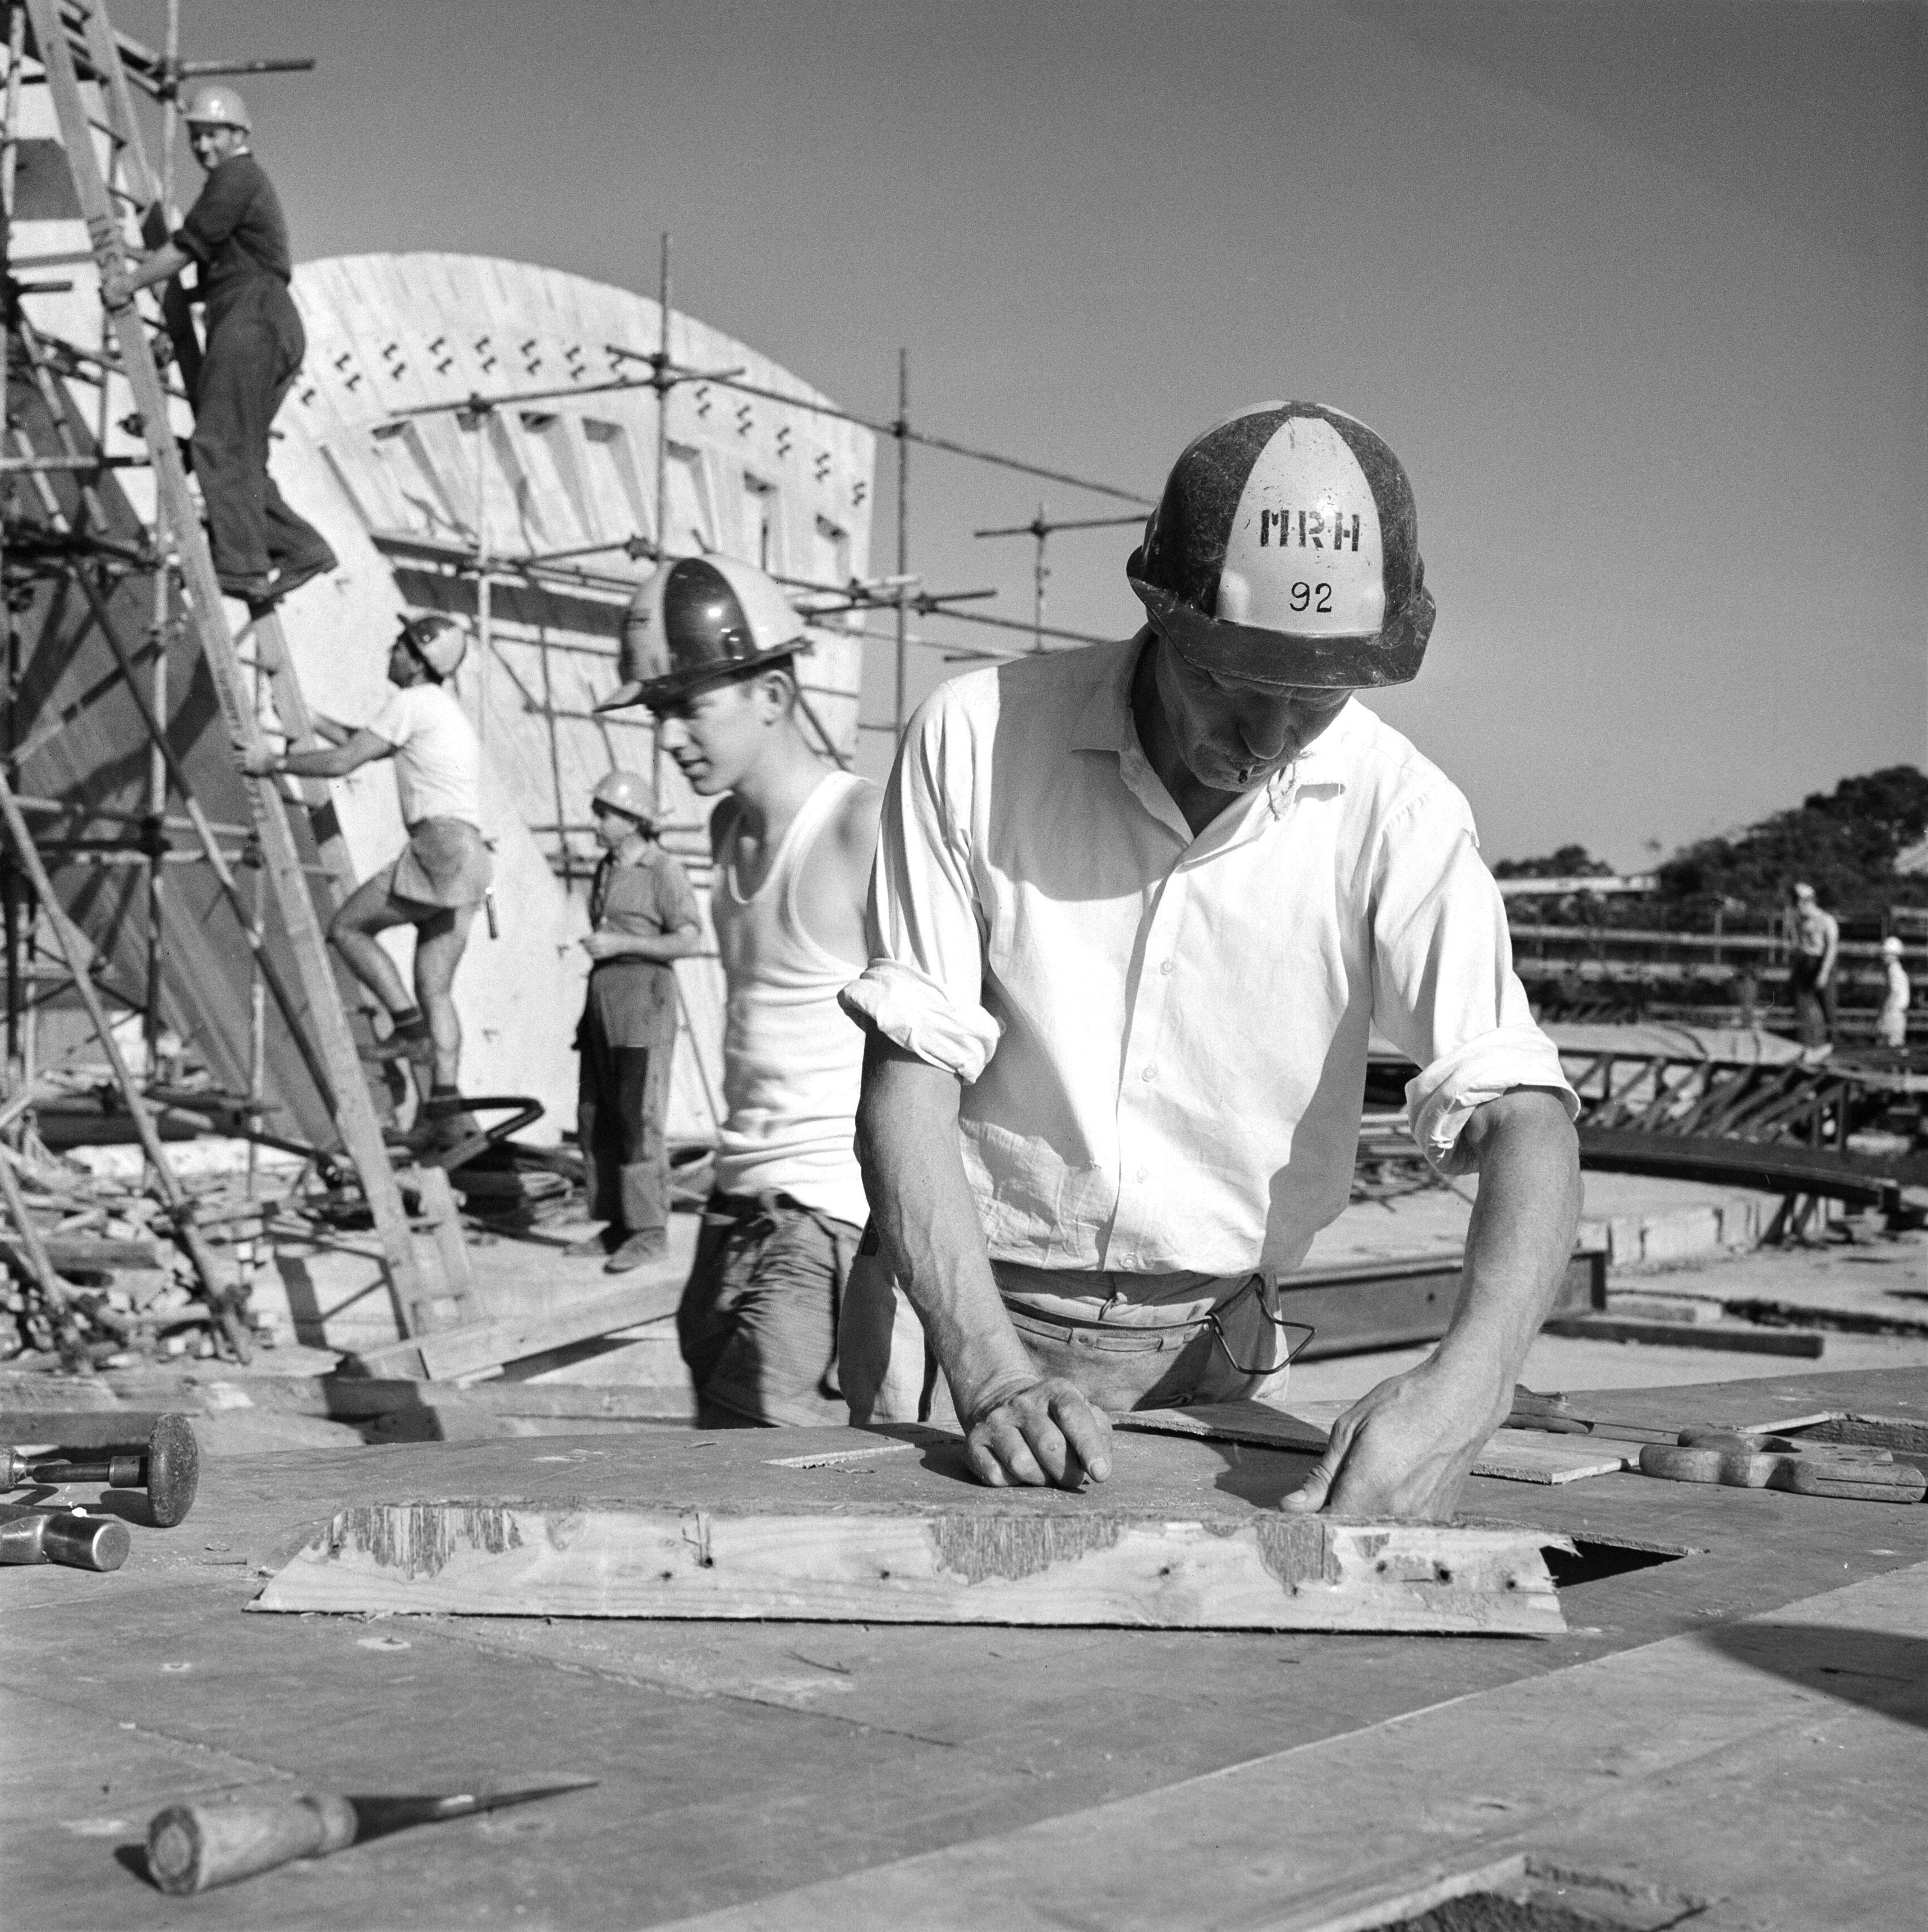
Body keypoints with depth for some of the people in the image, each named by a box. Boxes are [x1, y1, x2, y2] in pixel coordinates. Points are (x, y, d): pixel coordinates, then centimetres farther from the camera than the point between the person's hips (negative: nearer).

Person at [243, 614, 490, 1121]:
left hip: (441, 847, -9)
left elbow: (341, 763, -7)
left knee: (346, 927, 5)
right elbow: (359, 743, 39)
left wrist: (277, 762, 6)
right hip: (469, 857, 9)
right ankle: (445, 1098, -2)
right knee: (435, 989, 6)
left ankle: (409, 1026, -3)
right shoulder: (444, 709, 25)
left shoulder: (414, 702, -4)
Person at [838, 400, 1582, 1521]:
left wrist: (1465, 1385, -36)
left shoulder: (1397, 810, -11)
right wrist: (992, 1376, -27)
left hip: (1213, 1347, 2)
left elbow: (1525, 1122, -17)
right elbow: (909, 1084, -13)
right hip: (962, 1312, -1)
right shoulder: (976, 739, -13)